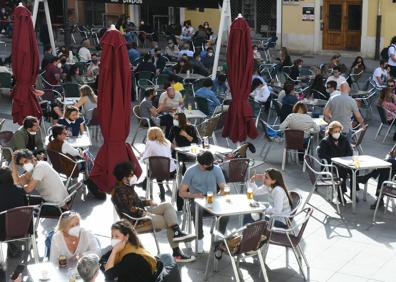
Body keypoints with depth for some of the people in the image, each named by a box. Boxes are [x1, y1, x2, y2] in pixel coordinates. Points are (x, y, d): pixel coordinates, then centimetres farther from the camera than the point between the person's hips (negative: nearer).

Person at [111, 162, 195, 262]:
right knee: (169, 223, -11)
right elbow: (127, 209, -24)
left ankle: (177, 233, -16)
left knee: (167, 205, -5)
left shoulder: (128, 187, 13)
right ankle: (176, 254, -9)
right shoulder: (119, 191, -18)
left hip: (142, 211, 10)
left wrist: (148, 202, 8)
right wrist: (142, 212, -22)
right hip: (136, 219, -10)